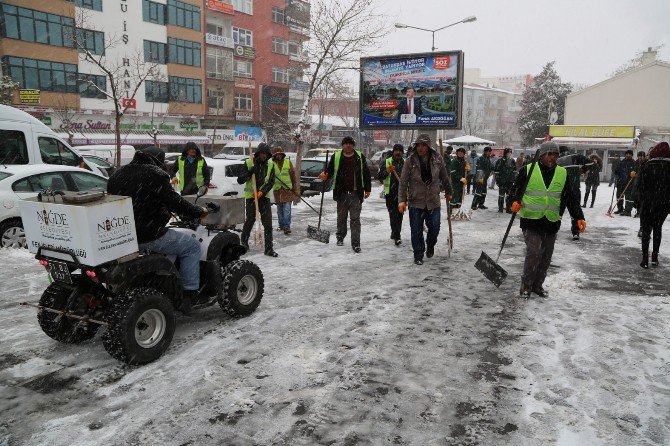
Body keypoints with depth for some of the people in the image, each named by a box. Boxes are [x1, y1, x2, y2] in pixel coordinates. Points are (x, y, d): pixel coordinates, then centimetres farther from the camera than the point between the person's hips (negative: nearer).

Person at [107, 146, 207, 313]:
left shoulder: (117, 174, 15)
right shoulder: (155, 174, -10)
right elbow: (175, 202, -14)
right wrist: (199, 212, 1)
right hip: (147, 236, -8)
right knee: (192, 246, 5)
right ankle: (189, 294, 2)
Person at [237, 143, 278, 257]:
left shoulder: (270, 164, 5)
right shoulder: (248, 163, -2)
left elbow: (271, 182, -1)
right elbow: (240, 180, -3)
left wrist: (262, 192, -16)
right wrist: (250, 172, -19)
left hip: (264, 197, 2)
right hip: (251, 196, -2)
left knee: (268, 223, -4)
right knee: (250, 221, 6)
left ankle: (269, 249, -1)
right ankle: (244, 241, 31)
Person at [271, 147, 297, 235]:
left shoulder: (288, 162, 2)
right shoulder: (272, 164, 2)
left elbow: (293, 175, 5)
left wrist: (295, 188, 4)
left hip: (288, 189, -2)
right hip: (277, 190, 2)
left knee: (287, 209, -9)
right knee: (279, 209, 11)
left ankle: (287, 226, -8)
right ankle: (281, 225, 23)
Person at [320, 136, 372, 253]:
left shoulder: (360, 157, 5)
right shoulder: (336, 156, 5)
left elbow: (366, 173, 9)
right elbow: (330, 170, 9)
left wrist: (367, 189, 7)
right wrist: (325, 176, -15)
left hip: (356, 193, -1)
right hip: (341, 193, 1)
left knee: (355, 219, -2)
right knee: (341, 217, 13)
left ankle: (356, 244, 0)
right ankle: (340, 237, 34)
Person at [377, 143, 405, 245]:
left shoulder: (406, 163, 11)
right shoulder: (387, 162, 3)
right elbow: (379, 177, 1)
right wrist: (387, 171, -17)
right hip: (390, 193, -3)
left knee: (399, 215, 9)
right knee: (393, 215, -10)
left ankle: (395, 234, 24)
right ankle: (396, 237, -12)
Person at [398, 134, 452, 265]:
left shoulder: (437, 159, -1)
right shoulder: (410, 160, -7)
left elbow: (444, 178, 13)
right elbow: (403, 182, -6)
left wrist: (448, 192, 23)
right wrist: (402, 200, -11)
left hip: (433, 201, 2)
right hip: (415, 202, -1)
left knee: (434, 227, 5)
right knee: (416, 231, 3)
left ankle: (430, 246, 36)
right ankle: (418, 255, 19)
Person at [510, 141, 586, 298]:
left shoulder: (563, 173, 7)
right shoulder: (528, 170, -4)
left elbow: (571, 198, 8)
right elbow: (516, 189, 0)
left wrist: (579, 217, 0)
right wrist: (516, 201, -21)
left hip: (552, 222, 4)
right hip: (531, 220, -4)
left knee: (546, 256, 11)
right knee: (534, 252, -14)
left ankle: (537, 285, 29)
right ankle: (526, 285, 4)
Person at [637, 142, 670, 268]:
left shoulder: (647, 166, -8)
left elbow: (641, 186, -7)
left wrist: (641, 201, 5)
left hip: (648, 202, -2)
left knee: (646, 229, 6)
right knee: (657, 228, 18)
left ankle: (645, 259, 4)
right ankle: (655, 257, 19)